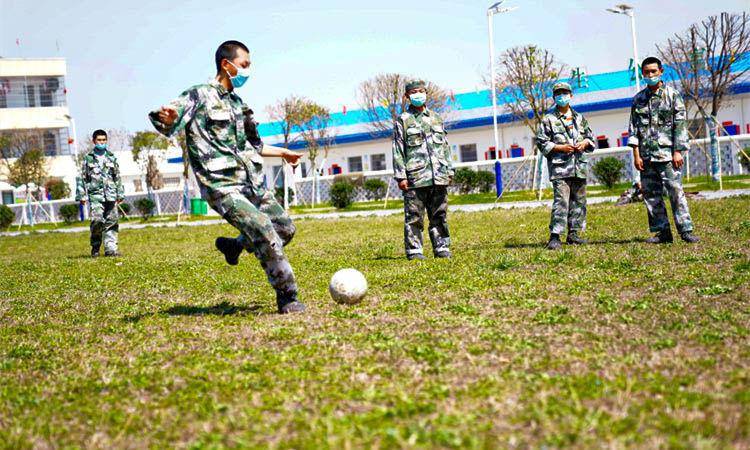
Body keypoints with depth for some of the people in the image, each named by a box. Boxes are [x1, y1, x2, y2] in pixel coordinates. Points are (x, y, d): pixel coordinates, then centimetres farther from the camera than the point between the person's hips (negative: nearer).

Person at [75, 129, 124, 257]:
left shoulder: (111, 157, 13)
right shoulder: (88, 158, 5)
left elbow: (118, 177, 17)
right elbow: (81, 178, 6)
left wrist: (120, 194, 12)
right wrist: (81, 195, 1)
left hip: (111, 195, 3)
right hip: (95, 195, -3)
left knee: (112, 221, -1)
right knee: (97, 220, -14)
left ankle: (110, 248, 3)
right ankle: (95, 248, 2)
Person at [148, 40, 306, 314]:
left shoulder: (237, 102, 19)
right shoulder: (199, 96, -6)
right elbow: (168, 126, -19)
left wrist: (283, 153, 40)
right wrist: (165, 117, -43)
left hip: (253, 184, 8)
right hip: (223, 188, -8)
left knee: (286, 229, 13)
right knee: (267, 237, -17)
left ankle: (234, 245, 33)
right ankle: (287, 297, -3)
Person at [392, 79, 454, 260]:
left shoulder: (436, 118, 17)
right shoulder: (403, 121, 4)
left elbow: (445, 146, 20)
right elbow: (398, 151, 0)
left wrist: (449, 170, 14)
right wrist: (400, 176, -8)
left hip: (439, 177, 4)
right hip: (415, 177, -4)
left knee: (439, 215, 7)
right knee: (414, 217, -4)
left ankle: (442, 247, 13)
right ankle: (414, 250, 1)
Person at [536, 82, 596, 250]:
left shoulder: (580, 118, 16)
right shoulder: (549, 120, 2)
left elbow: (591, 137, 22)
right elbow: (542, 142, -2)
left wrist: (585, 143, 0)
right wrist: (560, 148, -12)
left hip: (580, 167, 6)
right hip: (560, 167, -5)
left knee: (579, 201, 8)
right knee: (561, 201, -14)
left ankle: (573, 234, 18)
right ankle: (554, 236, -13)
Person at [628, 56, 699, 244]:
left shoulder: (672, 95, 3)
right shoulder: (638, 99, 11)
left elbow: (680, 125, -2)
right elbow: (633, 128, 9)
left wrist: (678, 151, -9)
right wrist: (636, 154, 1)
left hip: (667, 153, -4)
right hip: (646, 156, 4)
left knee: (675, 191, -9)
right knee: (651, 194, 3)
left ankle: (685, 230, -6)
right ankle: (662, 232, 10)